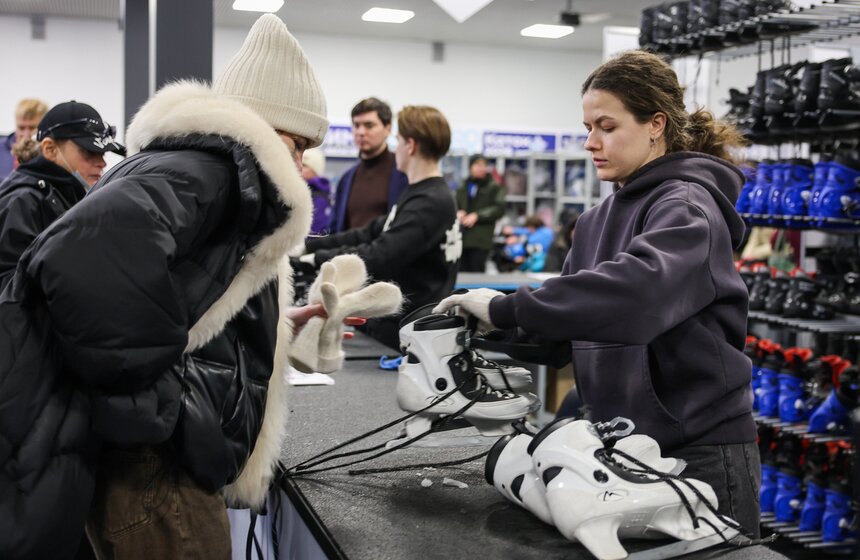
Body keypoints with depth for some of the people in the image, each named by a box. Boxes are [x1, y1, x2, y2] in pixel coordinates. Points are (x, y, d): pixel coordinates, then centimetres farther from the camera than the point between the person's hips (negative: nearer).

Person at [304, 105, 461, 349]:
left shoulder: (431, 204, -19)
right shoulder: (420, 195, 14)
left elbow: (379, 258, -25)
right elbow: (371, 234, 14)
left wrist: (319, 257, -12)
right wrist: (308, 245, 8)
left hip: (401, 333, -9)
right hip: (389, 322, 9)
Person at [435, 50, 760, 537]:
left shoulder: (686, 208, -14)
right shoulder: (598, 221, 11)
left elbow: (635, 287, -35)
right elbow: (570, 326, 10)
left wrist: (506, 308, -34)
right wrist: (492, 334, -7)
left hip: (699, 451, -7)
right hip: (622, 443, 8)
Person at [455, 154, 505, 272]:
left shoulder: (494, 187, 4)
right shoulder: (462, 188, 16)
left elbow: (499, 209, -4)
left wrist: (477, 216, -11)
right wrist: (458, 214, -3)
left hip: (481, 240, -4)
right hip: (462, 238, 4)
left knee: (477, 272, -8)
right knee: (462, 272, 3)